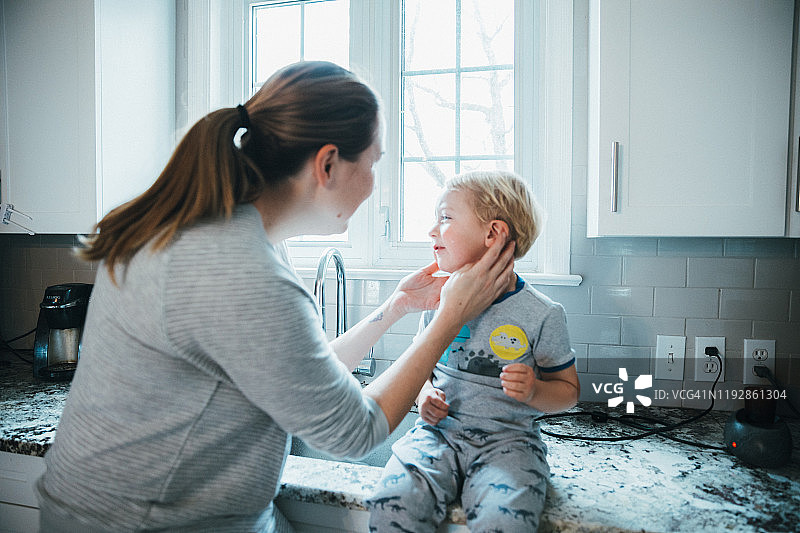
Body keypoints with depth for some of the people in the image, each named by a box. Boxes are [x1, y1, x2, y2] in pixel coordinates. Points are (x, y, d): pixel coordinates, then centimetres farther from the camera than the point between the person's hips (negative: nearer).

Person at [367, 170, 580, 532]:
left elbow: (568, 390, 6)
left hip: (507, 440, -2)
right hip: (437, 434, 2)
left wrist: (534, 391, -16)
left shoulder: (541, 314, -6)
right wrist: (425, 395, -3)